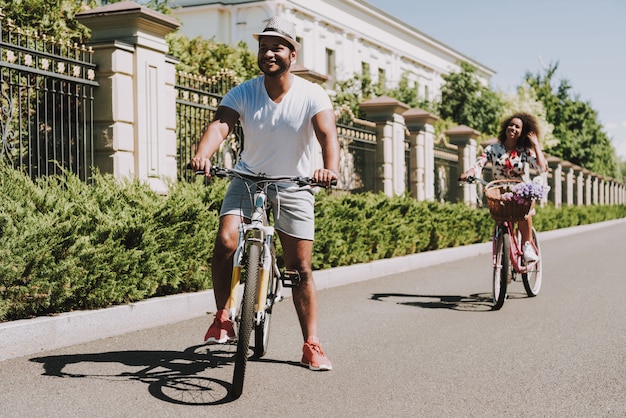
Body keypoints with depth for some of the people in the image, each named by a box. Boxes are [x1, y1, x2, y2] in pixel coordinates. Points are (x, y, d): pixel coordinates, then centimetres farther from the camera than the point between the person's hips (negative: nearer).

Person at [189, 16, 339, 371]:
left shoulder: (312, 95, -14)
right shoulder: (243, 93, -10)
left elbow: (328, 133, -29)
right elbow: (220, 125, -26)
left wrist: (331, 167, -51)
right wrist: (203, 155, -48)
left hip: (293, 185, -1)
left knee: (301, 268, -1)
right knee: (226, 241, -23)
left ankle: (312, 344, 11)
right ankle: (222, 317, -5)